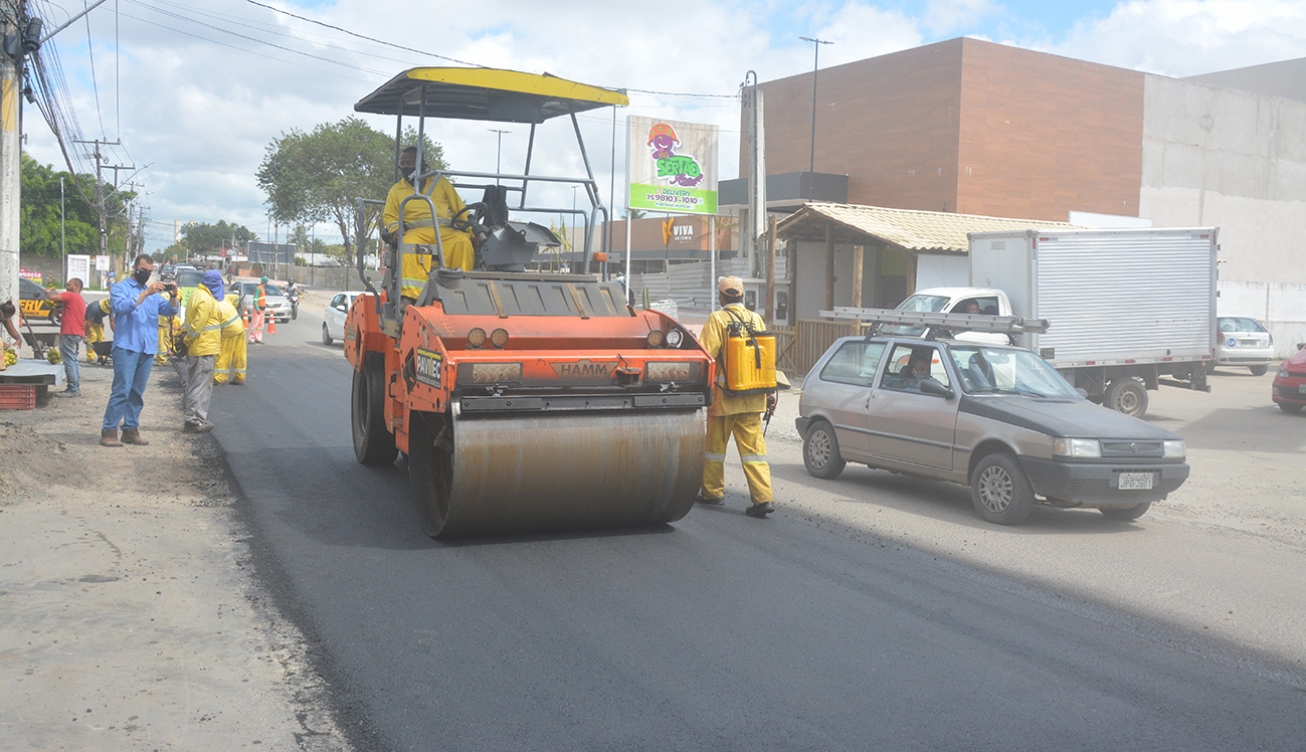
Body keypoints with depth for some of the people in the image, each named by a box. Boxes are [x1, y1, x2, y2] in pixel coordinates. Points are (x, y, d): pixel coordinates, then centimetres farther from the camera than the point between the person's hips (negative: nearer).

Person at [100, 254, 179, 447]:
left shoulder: (153, 292, 19)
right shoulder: (120, 288, 4)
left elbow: (170, 310, 7)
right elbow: (122, 306, -16)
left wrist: (173, 296, -13)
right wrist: (146, 293, -23)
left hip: (148, 349, 5)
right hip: (126, 347, -5)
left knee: (137, 393, 8)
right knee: (122, 390, -11)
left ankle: (130, 430, 12)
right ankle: (109, 431, -9)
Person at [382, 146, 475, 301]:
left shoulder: (440, 183, 20)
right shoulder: (397, 190, 21)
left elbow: (460, 208, 16)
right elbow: (389, 216, 19)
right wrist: (395, 229, -5)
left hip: (445, 230, 0)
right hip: (416, 232, 0)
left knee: (462, 242, -33)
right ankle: (409, 295, -45)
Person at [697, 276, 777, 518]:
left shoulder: (717, 320, -7)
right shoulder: (756, 319, 8)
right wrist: (769, 391, 15)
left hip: (724, 396, -4)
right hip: (752, 398, 4)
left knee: (715, 444, 11)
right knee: (753, 446, 4)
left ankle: (712, 492, 23)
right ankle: (763, 497, -5)